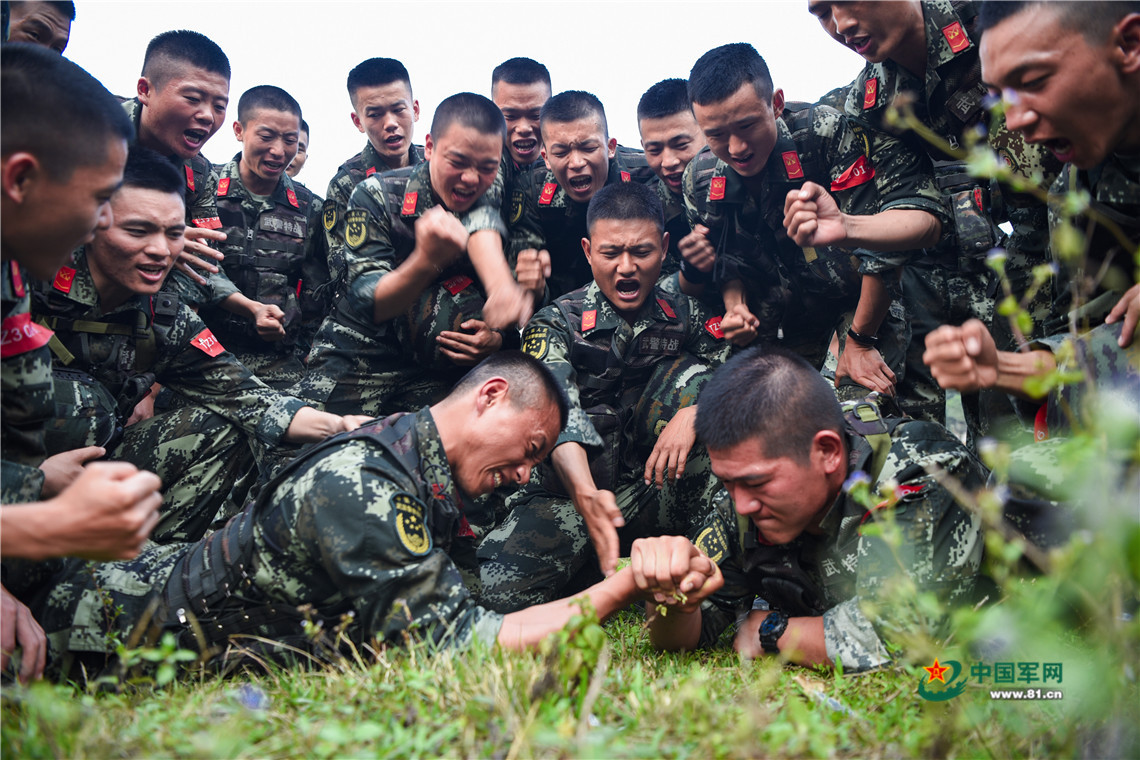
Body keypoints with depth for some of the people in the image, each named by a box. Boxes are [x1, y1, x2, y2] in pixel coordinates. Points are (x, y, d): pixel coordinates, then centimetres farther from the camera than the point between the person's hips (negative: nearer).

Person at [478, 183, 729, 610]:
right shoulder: (556, 323, -2)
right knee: (497, 590, -26)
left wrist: (693, 413, -26)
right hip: (572, 489, -1)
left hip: (656, 492, 2)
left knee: (688, 371, -17)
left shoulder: (686, 316, 6)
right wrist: (586, 495, -38)